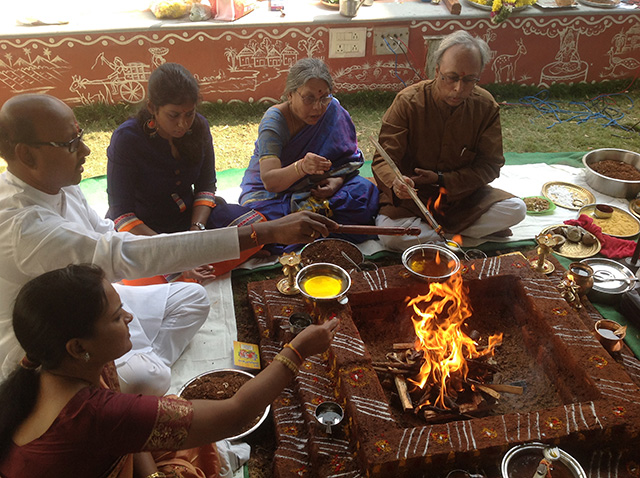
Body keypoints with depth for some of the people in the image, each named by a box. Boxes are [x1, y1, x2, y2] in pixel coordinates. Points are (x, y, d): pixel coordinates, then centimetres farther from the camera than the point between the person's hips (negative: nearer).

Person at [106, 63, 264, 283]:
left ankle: (194, 277, -20)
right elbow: (122, 213, -21)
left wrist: (196, 229, -19)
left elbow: (206, 185, 1)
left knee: (256, 224, -16)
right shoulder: (126, 139, -20)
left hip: (189, 215, 5)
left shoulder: (198, 126, -6)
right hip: (142, 229, -4)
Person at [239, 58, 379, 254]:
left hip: (319, 187, 3)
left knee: (366, 192, -23)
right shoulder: (274, 121, -22)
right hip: (272, 192, -3)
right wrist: (301, 168, -54)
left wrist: (338, 180, -24)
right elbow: (270, 181, -34)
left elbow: (350, 160, -1)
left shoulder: (333, 110, -9)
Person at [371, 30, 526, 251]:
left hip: (462, 196, 3)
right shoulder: (408, 101, -15)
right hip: (412, 199, -3)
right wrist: (395, 182, -42)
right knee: (389, 235, -32)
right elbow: (384, 159, -17)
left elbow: (489, 165, -3)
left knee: (516, 209, -20)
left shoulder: (486, 106, -7)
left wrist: (442, 180, -17)